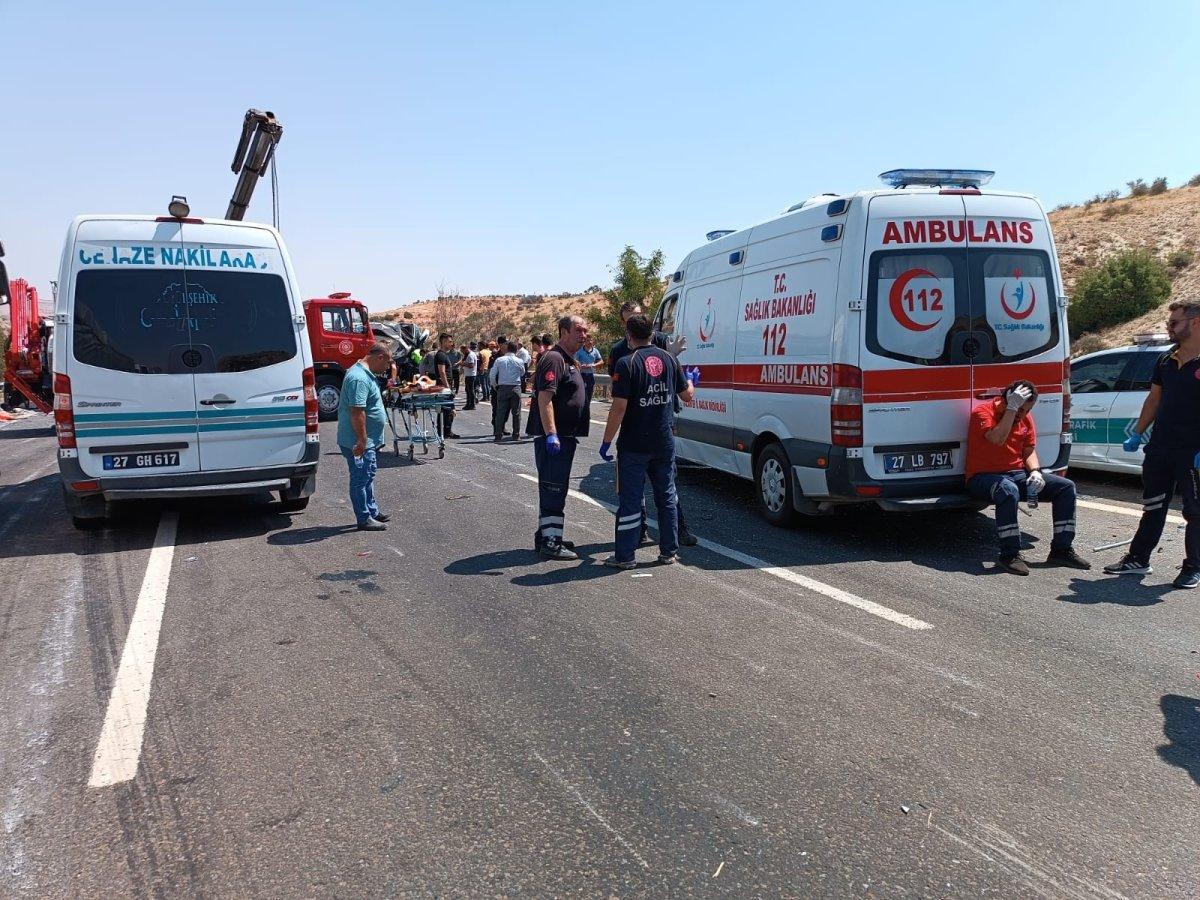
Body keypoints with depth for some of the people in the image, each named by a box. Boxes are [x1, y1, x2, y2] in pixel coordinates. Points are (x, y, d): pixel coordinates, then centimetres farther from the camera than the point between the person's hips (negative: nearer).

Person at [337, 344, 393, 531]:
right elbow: (357, 412, -29)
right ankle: (364, 519, 7)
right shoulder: (360, 378, -24)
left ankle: (372, 511, 32)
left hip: (367, 440, 11)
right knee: (361, 478, -1)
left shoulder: (365, 374, 11)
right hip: (358, 442, -11)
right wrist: (362, 441, -27)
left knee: (369, 474, 20)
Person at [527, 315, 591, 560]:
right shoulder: (554, 359, -13)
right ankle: (550, 542, -5)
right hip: (554, 437, -11)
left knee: (555, 488, 16)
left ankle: (546, 534, 26)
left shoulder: (568, 361, 20)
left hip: (564, 436, 11)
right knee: (553, 489, -8)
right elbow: (544, 397, -22)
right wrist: (551, 434, -29)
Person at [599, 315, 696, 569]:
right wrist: (691, 381, 37)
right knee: (666, 496, 14)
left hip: (634, 445, -4)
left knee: (630, 499, 2)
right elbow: (687, 395, 15)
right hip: (665, 443, 5)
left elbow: (619, 407, -17)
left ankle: (625, 556, 6)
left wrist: (606, 441, -10)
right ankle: (669, 552, 20)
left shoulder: (627, 363, -12)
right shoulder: (668, 359, 4)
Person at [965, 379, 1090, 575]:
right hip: (983, 477, -8)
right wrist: (1011, 408, -26)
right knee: (1008, 490, -41)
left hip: (1017, 474, 8)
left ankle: (1061, 550, 1)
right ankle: (1009, 555, -31)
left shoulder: (1026, 418, 9)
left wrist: (1035, 472, -6)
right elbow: (998, 439, -31)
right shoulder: (983, 412, -13)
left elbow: (1030, 451, 14)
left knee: (1066, 487, -2)